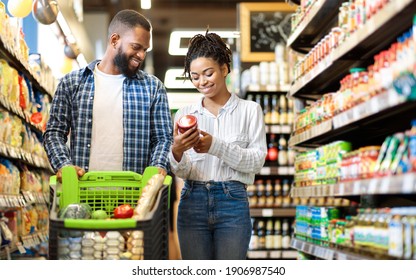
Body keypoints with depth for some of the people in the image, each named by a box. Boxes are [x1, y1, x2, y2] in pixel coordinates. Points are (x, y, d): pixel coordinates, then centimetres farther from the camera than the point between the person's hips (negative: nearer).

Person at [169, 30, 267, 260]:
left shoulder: (250, 110, 5)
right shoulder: (185, 114, 10)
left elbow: (257, 161, -4)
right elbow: (181, 172, 6)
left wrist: (216, 146, -18)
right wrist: (176, 152, -18)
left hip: (232, 203, -2)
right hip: (193, 203, 2)